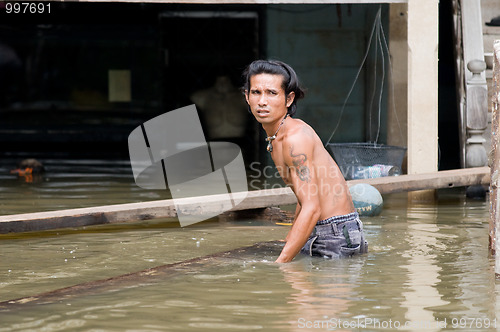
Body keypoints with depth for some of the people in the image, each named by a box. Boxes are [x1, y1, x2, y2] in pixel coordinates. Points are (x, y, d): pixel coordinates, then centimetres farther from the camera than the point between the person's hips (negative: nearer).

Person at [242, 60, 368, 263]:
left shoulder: (295, 138, -19)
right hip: (318, 234, 9)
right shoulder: (276, 136, 13)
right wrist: (288, 242, 28)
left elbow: (312, 209, -25)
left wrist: (281, 262, -28)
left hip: (337, 236, -9)